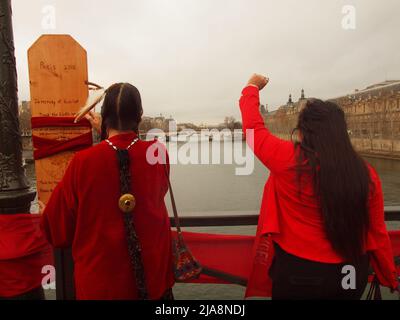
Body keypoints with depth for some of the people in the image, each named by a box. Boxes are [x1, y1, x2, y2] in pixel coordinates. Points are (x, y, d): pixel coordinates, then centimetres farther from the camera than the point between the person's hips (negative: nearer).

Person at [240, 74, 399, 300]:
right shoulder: (366, 174, -9)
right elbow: (377, 234, 0)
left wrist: (252, 88, 12)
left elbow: (253, 126, -5)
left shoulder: (287, 160, -20)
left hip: (298, 272, -3)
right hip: (352, 276, 4)